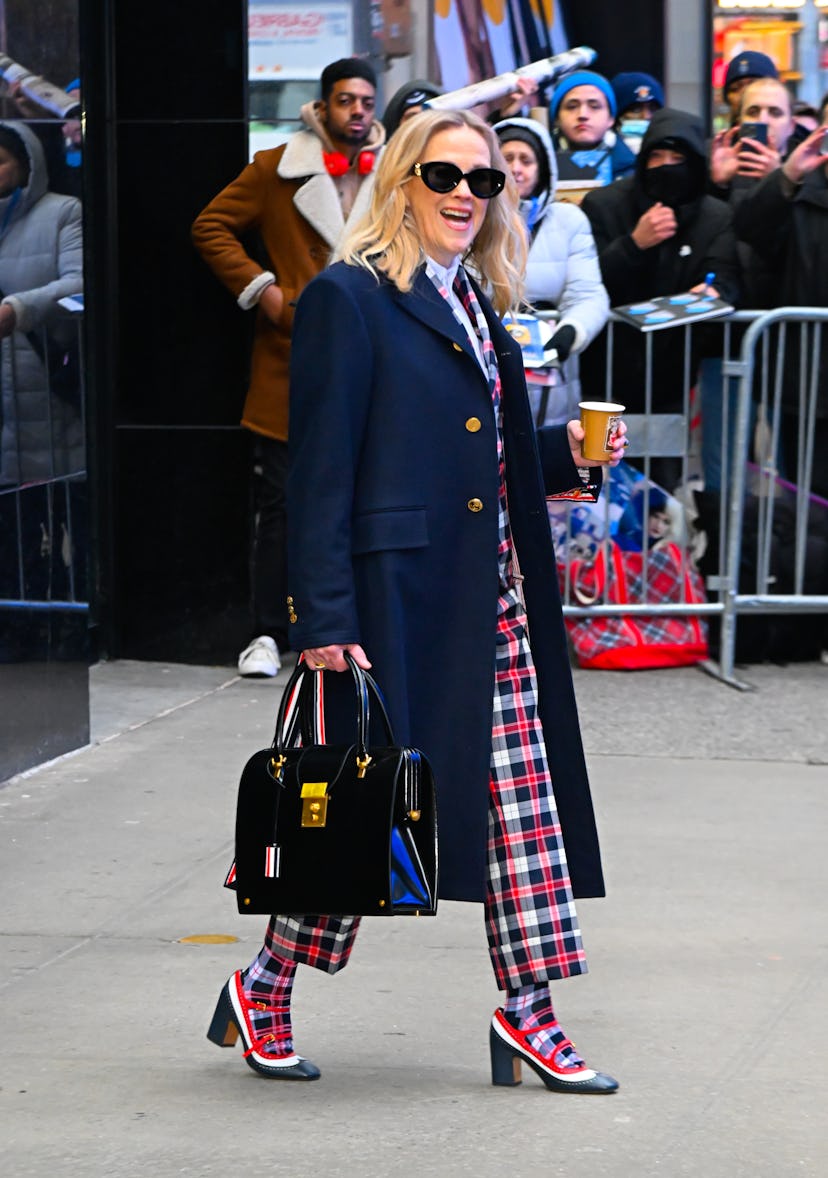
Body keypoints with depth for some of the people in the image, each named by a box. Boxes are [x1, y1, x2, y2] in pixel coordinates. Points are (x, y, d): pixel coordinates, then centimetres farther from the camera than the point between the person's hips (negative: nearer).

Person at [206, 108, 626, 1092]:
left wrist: (567, 454, 5)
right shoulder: (349, 299, -8)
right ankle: (263, 990, 16)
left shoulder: (478, 302, 16)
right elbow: (320, 471, -12)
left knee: (523, 800, 5)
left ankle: (526, 1007, 11)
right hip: (394, 596, -8)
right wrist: (324, 620, -17)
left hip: (495, 600, 8)